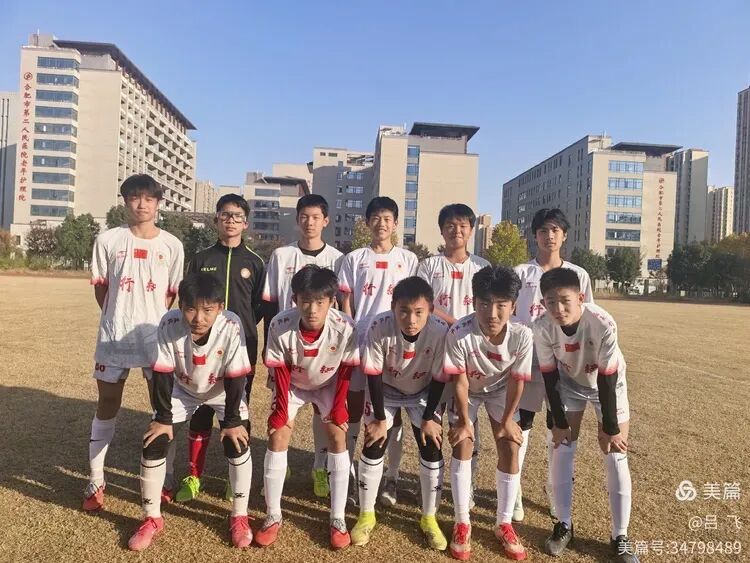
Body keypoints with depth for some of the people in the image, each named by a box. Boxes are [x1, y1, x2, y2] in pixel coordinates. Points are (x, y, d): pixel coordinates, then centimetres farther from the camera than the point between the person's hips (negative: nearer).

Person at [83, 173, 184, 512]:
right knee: (106, 407, 10)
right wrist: (120, 320, 8)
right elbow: (100, 288, 7)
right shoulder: (108, 240, 1)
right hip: (114, 337, 0)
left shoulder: (172, 245, 1)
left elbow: (171, 294, 7)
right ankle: (95, 482, 23)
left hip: (157, 338, 0)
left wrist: (153, 324, 6)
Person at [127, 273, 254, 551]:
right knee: (153, 443, -5)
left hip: (223, 390, -1)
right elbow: (162, 374, -22)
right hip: (182, 389, 2)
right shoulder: (169, 324, -33)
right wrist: (163, 418, -16)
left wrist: (232, 420, -19)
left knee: (238, 443, -13)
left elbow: (234, 378, -26)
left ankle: (239, 516, 8)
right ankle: (152, 518, 16)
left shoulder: (231, 327, -37)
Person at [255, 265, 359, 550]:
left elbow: (345, 370, -18)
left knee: (338, 437, -9)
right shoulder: (280, 326, -34)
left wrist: (338, 407, -12)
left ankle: (338, 519, 4)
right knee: (277, 438, -7)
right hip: (292, 385, 1)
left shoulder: (345, 327, -36)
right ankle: (273, 516, 10)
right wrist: (281, 409, -14)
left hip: (329, 385, 0)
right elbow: (281, 371, -18)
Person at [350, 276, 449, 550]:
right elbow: (373, 375, -21)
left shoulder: (440, 331, -32)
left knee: (432, 449, -4)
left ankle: (429, 519, 16)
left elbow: (439, 379, -17)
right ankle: (366, 515, 16)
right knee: (373, 446, -5)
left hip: (423, 393, 1)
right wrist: (380, 419, -15)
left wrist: (429, 418, -11)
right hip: (384, 391, 0)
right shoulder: (379, 327, -34)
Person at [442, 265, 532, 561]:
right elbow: (460, 381, -24)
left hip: (500, 390, 2)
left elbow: (517, 381, -18)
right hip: (467, 391, -1)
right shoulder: (459, 333, -38)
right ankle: (462, 523, 10)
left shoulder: (522, 335, -34)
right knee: (462, 447, -6)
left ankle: (504, 524, 15)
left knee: (510, 449, -2)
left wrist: (507, 420, -7)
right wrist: (464, 420, -13)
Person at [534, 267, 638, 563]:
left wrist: (610, 427, -19)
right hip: (569, 383, 2)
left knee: (615, 455, -4)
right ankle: (564, 525, 15)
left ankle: (620, 537, 10)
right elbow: (550, 376, -17)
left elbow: (607, 378, -28)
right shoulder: (542, 328, -30)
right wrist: (558, 422, -11)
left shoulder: (603, 323, -38)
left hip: (608, 384, -2)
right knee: (562, 447, -1)